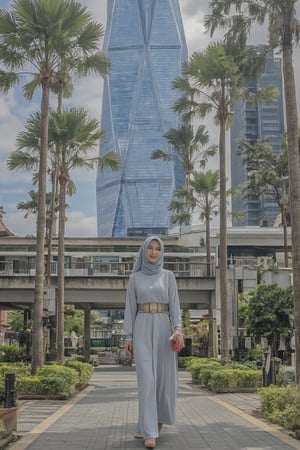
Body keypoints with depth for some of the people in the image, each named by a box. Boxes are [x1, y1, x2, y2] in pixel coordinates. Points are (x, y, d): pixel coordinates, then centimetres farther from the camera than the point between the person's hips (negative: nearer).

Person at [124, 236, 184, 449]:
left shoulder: (168, 276, 8)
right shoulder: (135, 278, 8)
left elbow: (175, 304, 0)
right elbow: (130, 307, 7)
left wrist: (178, 329, -14)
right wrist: (128, 336, 1)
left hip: (163, 328, 1)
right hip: (142, 329, -1)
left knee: (164, 376, 6)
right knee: (146, 378, -11)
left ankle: (158, 416, 34)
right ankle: (150, 432, -10)